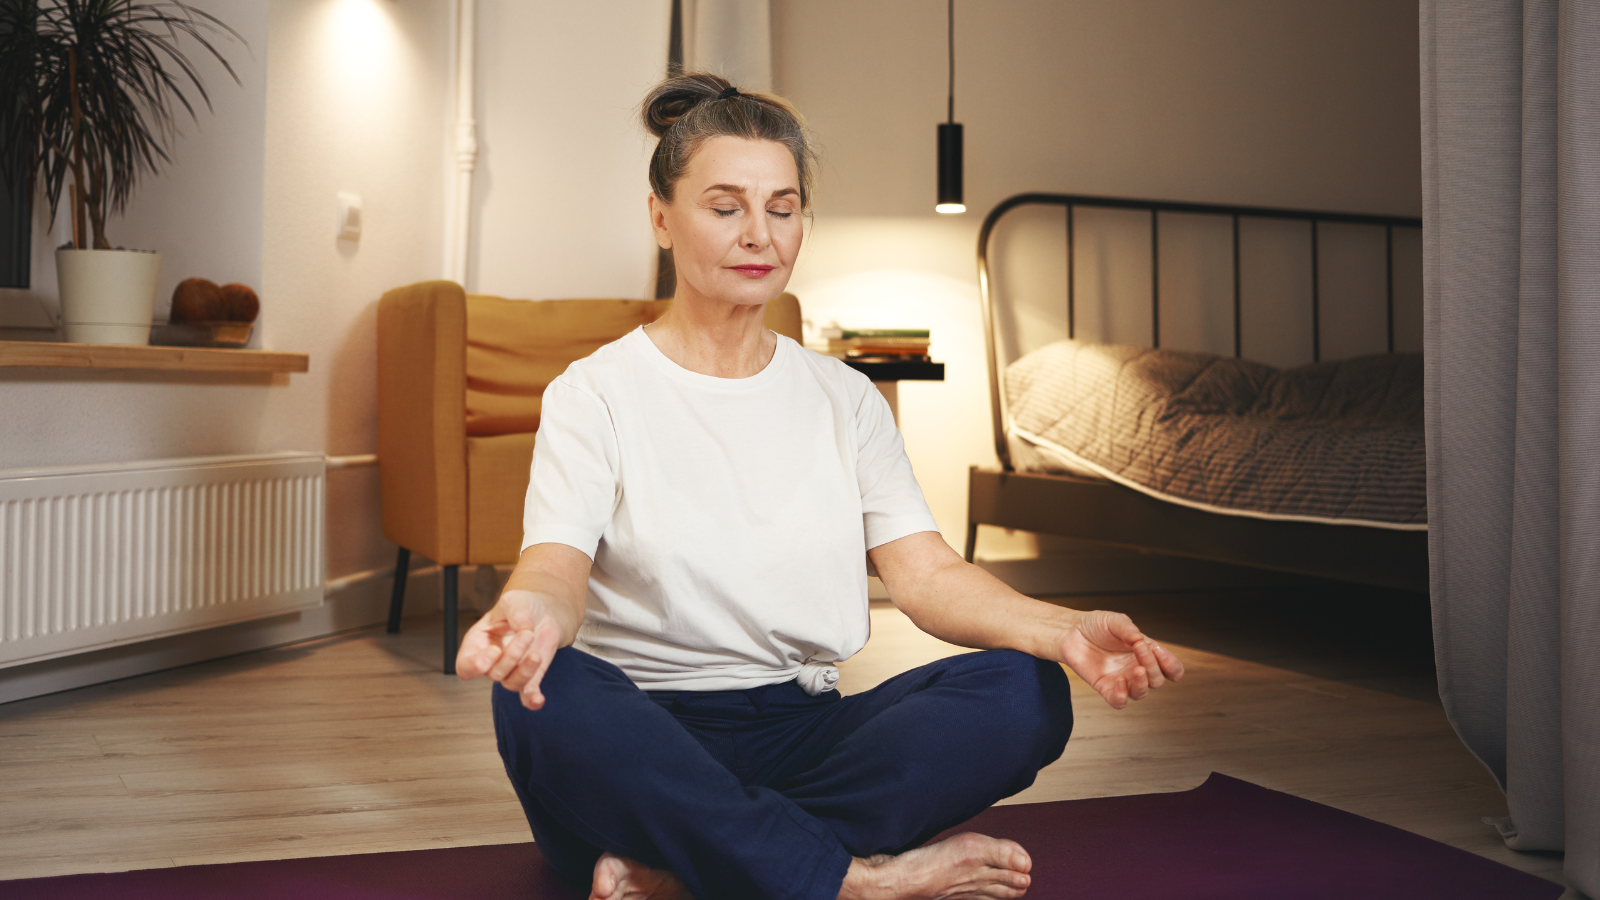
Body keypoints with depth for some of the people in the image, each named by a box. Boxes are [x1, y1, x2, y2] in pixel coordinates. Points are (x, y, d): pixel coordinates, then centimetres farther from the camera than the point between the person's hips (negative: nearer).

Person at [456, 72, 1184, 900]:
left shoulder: (846, 398, 12)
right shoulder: (594, 394, 1)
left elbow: (928, 574, 1)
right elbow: (556, 565, -14)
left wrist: (1062, 630, -19)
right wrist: (530, 615, -40)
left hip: (800, 732, 4)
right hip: (646, 745, -3)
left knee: (1025, 692, -21)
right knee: (544, 697, -36)